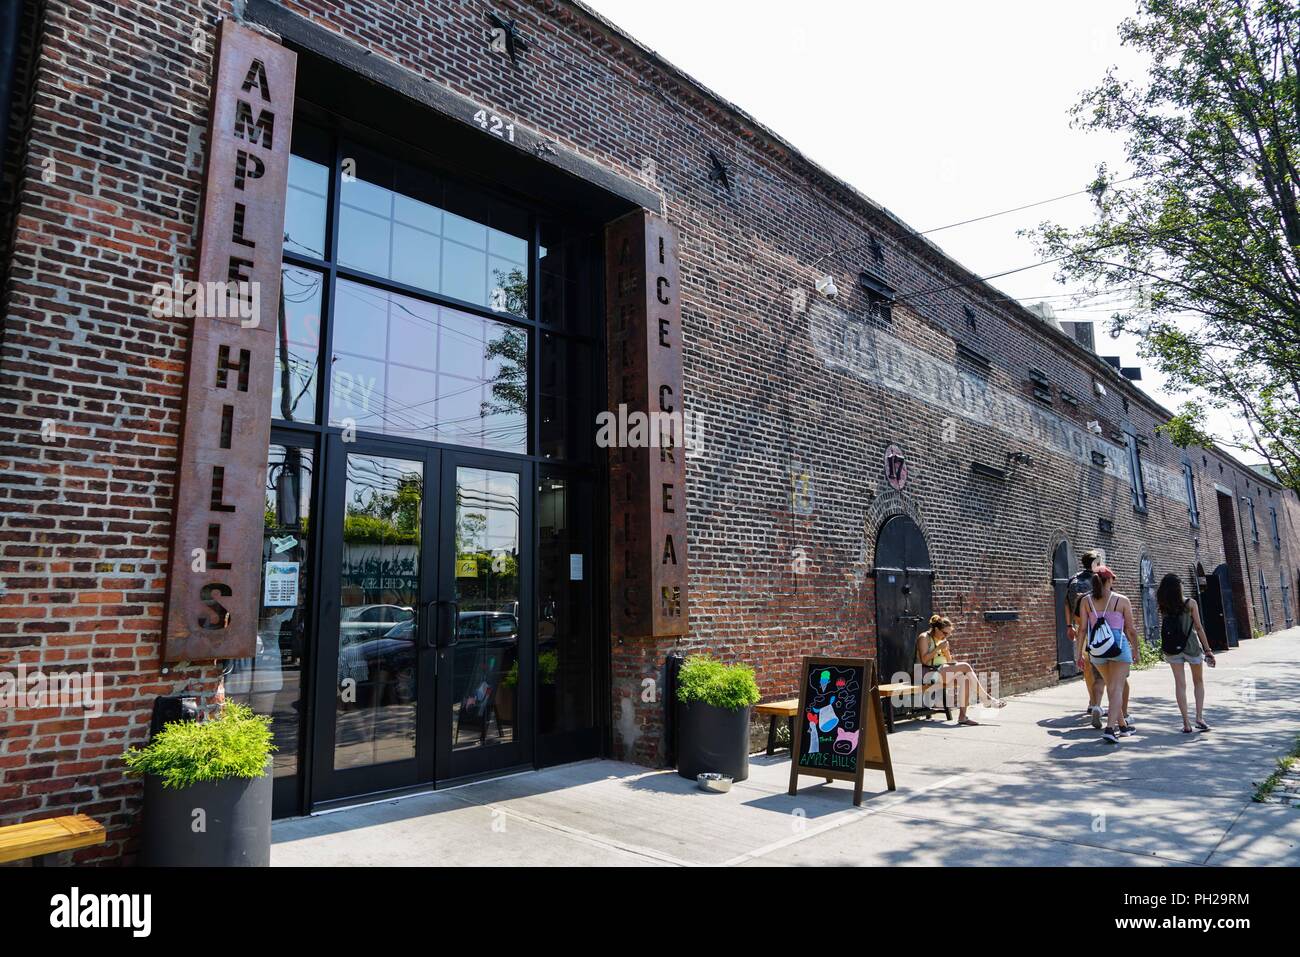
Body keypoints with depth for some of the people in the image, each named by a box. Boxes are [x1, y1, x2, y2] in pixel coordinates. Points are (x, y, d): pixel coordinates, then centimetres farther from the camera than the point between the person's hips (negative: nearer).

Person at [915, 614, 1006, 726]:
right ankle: (986, 699, -10)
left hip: (941, 673, 8)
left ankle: (962, 716, -23)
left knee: (965, 679, -23)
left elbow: (949, 662, 17)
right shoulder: (924, 637, -5)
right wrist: (938, 648, -17)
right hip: (928, 674, -8)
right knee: (965, 667, -20)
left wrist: (946, 650, -3)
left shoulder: (943, 640, 18)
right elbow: (924, 660, -15)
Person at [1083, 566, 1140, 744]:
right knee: (1117, 688, -2)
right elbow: (1130, 629, 2)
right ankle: (1110, 728, -14)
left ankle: (1123, 725, 30)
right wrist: (1136, 649, 16)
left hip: (1096, 650, 3)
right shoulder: (1122, 601, -3)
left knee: (1111, 687, 18)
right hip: (1119, 646, -3)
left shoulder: (1086, 601, 1)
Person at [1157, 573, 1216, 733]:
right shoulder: (1190, 603, -6)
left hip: (1172, 648, 1)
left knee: (1180, 683, 3)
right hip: (1191, 645, -1)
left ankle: (1186, 723, 1)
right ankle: (1199, 717, 8)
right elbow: (1198, 628, -6)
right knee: (1198, 681, 17)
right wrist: (1207, 649, -2)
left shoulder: (1164, 606, -3)